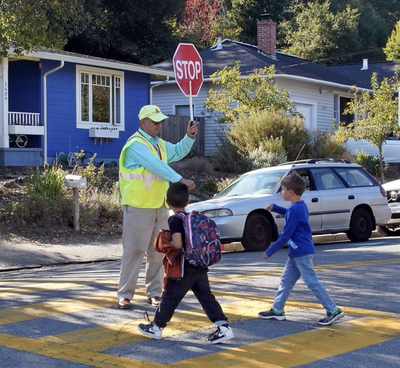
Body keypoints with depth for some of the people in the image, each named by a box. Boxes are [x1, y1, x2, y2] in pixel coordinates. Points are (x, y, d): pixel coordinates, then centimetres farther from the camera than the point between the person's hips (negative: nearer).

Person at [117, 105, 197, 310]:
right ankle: (125, 295, 0)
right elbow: (157, 166, -24)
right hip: (139, 207, -8)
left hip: (160, 206, 8)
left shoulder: (159, 144, 16)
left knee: (157, 252, 10)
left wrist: (189, 137, 14)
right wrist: (180, 180, -30)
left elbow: (178, 152, 31)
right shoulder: (136, 145, -13)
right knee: (134, 251, -6)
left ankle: (154, 293, 18)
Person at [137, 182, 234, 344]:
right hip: (201, 268, 7)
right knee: (206, 297, 6)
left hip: (185, 268, -7)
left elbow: (177, 244, -24)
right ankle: (224, 327, -2)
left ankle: (156, 327, 21)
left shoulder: (175, 220, -14)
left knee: (170, 297, 7)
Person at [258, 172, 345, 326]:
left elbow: (285, 235, -20)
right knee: (286, 280, 14)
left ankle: (333, 311, -5)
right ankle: (277, 310, 21)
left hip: (301, 252, -10)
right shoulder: (301, 206, 10)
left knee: (312, 282, -7)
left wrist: (269, 251, -13)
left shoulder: (294, 210, -20)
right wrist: (274, 208, 30)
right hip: (297, 252, 10)